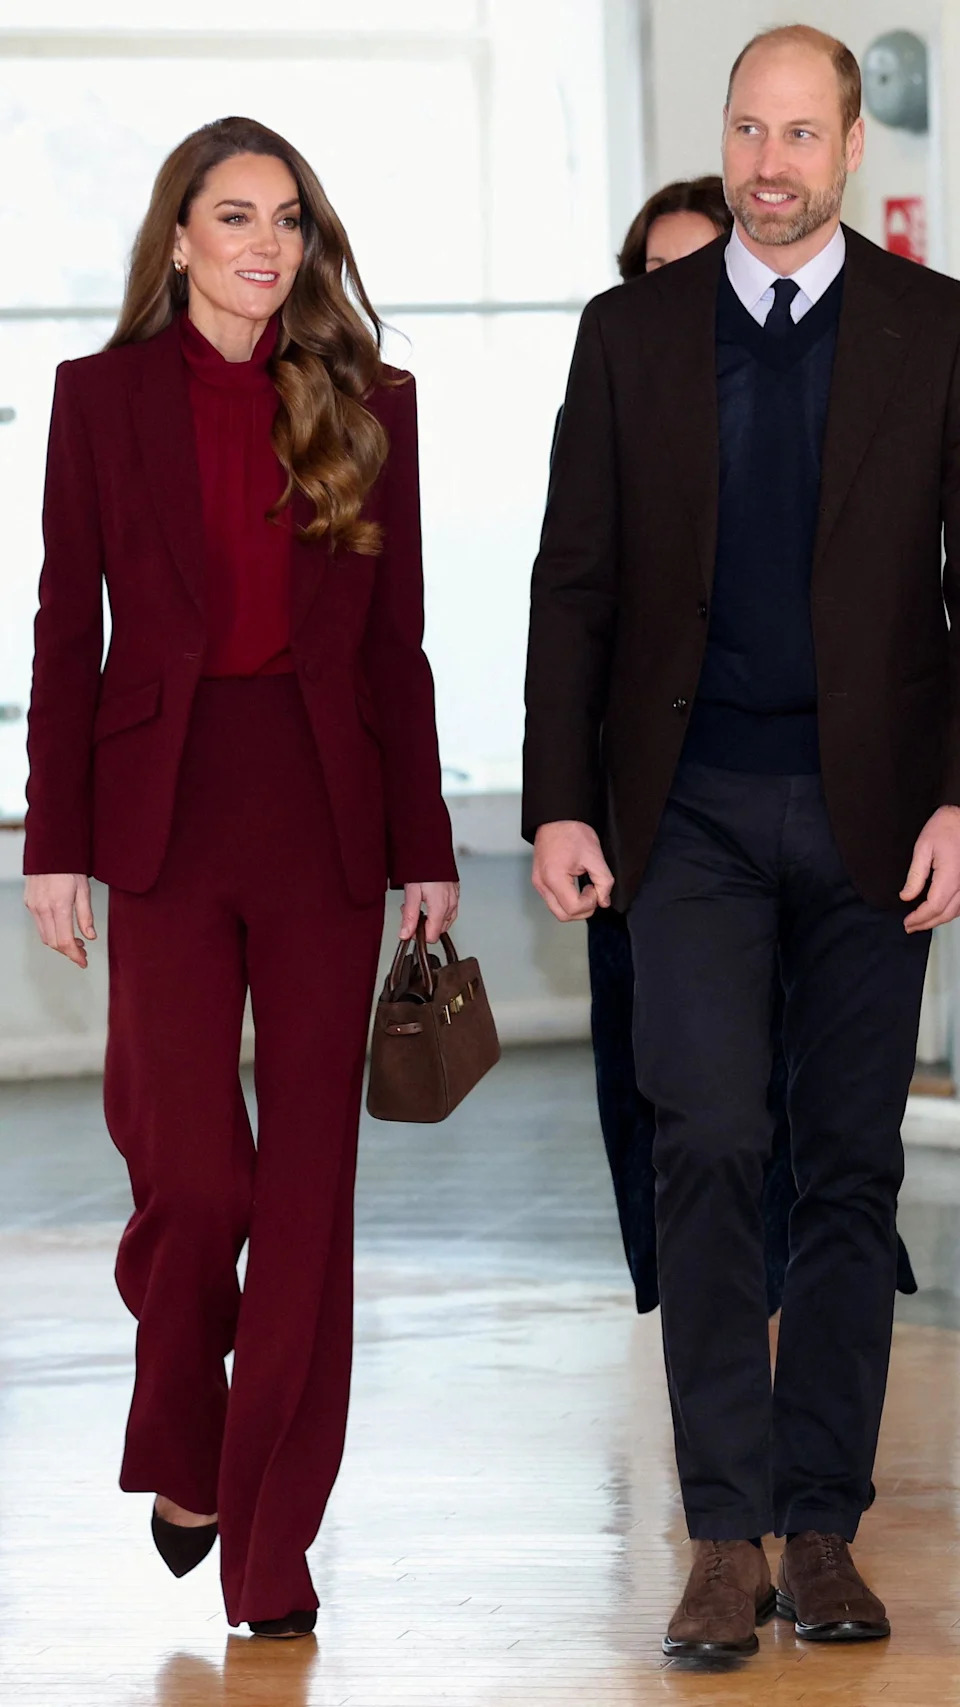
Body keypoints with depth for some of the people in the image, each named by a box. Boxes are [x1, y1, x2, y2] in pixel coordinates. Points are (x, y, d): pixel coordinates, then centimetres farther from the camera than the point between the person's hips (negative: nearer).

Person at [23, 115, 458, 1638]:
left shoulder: (366, 403, 7)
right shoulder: (104, 396, 4)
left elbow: (398, 639, 7)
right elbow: (68, 631, 3)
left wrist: (426, 846, 4)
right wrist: (57, 842, -2)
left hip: (327, 813, 1)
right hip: (165, 807, -1)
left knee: (308, 1175, 2)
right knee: (192, 1168, -4)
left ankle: (274, 1540, 11)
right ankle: (182, 1451, 25)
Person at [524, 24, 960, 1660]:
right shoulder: (629, 331, 5)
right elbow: (575, 583, 5)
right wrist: (559, 805, -2)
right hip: (691, 805, 0)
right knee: (711, 1147, -9)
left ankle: (821, 1527, 13)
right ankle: (725, 1537, -4)